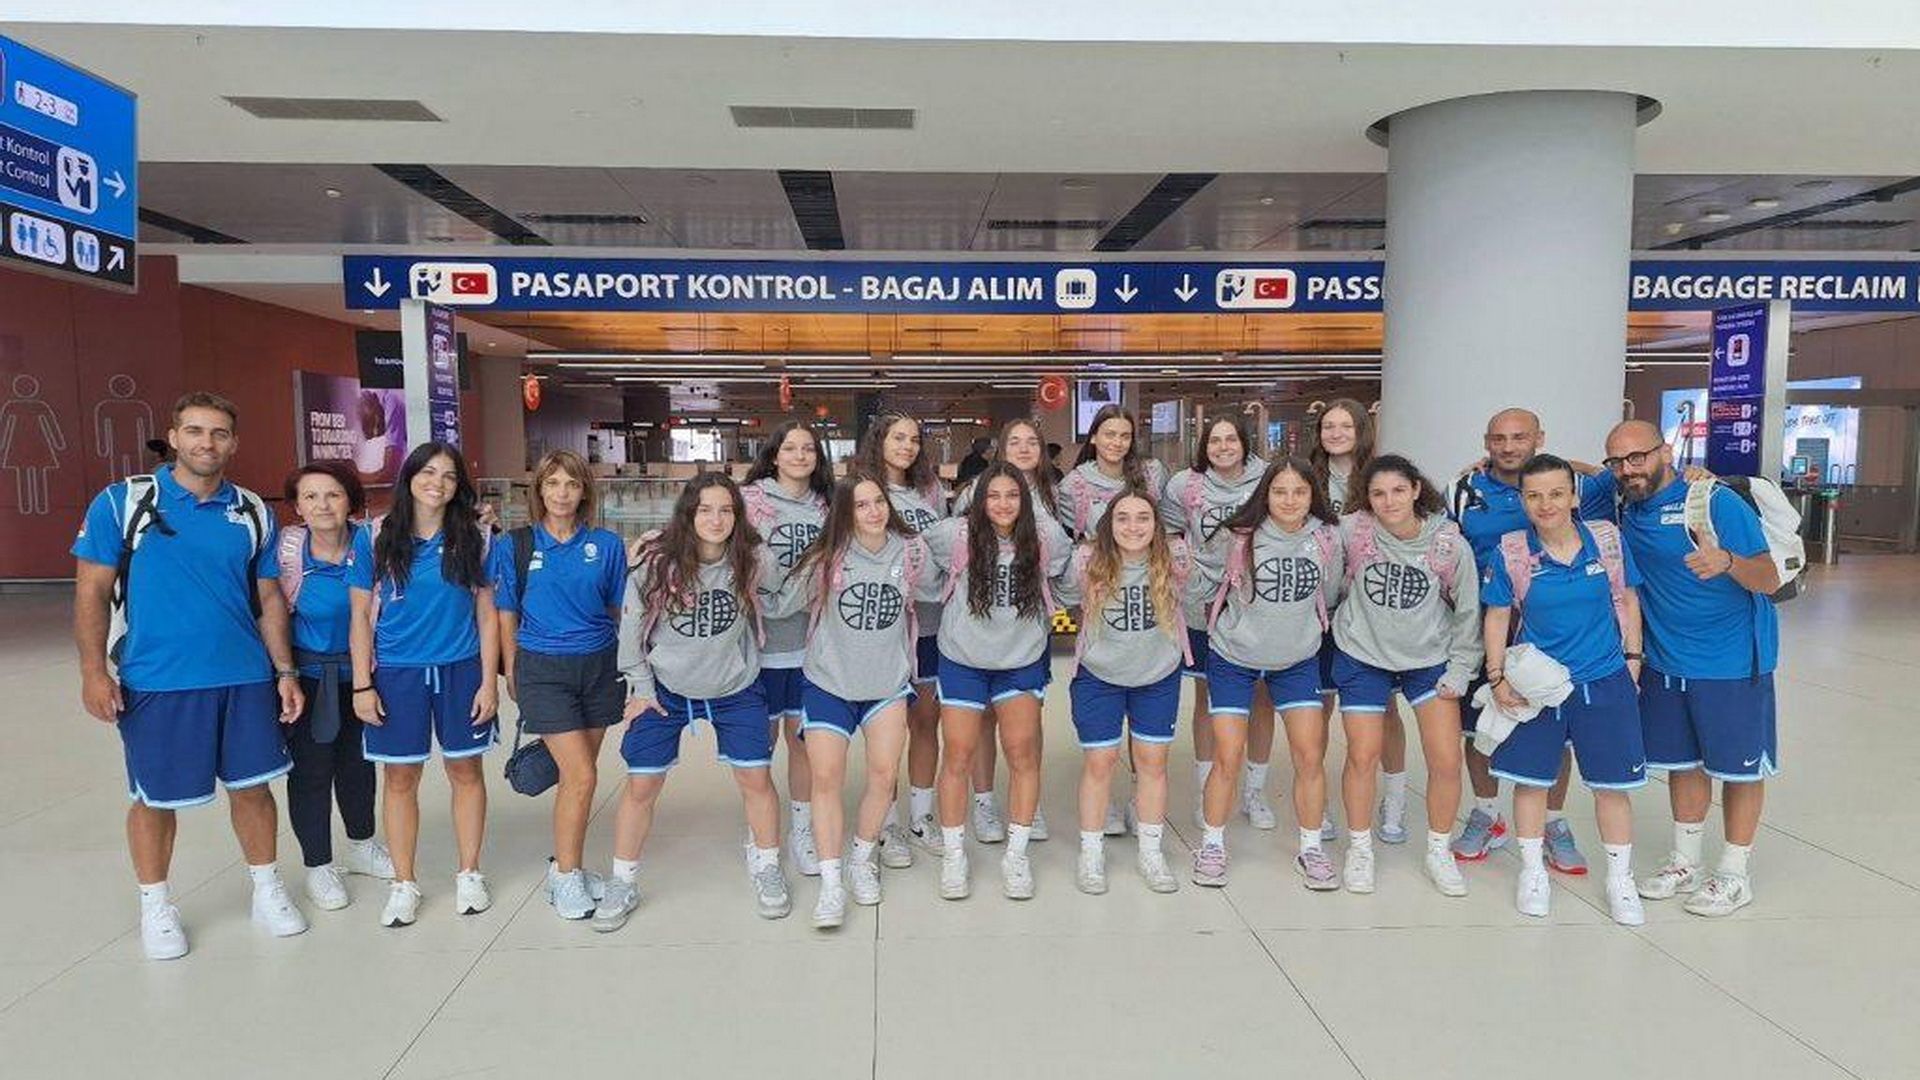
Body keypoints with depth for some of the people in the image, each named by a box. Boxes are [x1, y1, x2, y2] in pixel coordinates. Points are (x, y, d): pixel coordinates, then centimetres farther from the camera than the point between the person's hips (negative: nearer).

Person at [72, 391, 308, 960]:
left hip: (245, 678, 3)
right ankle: (155, 905, 29)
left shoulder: (252, 512, 6)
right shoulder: (122, 503, -3)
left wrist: (285, 670, 6)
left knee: (252, 785, 10)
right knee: (154, 798, 9)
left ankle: (267, 890, 27)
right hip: (154, 681, -2)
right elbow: (91, 591, -2)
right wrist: (94, 671, -9)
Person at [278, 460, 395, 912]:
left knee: (357, 762, 17)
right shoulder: (288, 548, -16)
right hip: (308, 675, -3)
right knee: (310, 768, 3)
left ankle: (361, 846, 38)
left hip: (357, 670, 3)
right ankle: (317, 865, 21)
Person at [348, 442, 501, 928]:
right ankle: (404, 883, 22)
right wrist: (362, 684, -4)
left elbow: (487, 615, 2)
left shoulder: (473, 540, 0)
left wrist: (488, 681, -3)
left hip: (461, 671, 1)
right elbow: (361, 616, 1)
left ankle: (469, 874, 23)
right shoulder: (374, 539, -1)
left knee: (465, 770, 8)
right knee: (400, 778, 7)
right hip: (396, 674, 0)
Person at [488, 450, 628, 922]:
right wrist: (512, 674, 5)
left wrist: (628, 665, 8)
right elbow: (507, 615, 5)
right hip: (544, 669, -2)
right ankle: (565, 876, 8)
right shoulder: (515, 545, -1)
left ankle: (568, 866, 26)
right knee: (581, 775, -9)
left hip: (598, 666, 2)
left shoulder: (606, 544, 2)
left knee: (577, 774, 9)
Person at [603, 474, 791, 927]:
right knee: (641, 786, 4)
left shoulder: (756, 561, -16)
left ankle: (767, 870, 27)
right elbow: (632, 625, -4)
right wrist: (641, 686, -1)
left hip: (736, 691, 1)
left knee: (756, 779, 3)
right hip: (665, 689, 0)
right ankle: (623, 884, 24)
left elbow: (776, 608, 2)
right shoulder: (656, 562, -18)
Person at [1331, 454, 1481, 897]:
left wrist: (1460, 670, -2)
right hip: (1363, 658, 0)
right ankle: (1359, 848, 22)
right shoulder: (1352, 531, -16)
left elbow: (1468, 611, -2)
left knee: (1446, 762, -2)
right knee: (1362, 757, 1)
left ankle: (1439, 851, 21)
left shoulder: (1450, 544, -12)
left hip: (1431, 660, 1)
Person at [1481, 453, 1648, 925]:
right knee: (1531, 779, 9)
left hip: (1605, 680, 1)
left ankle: (1620, 879, 26)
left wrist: (1632, 658, 5)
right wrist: (1497, 677, -5)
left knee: (1612, 784, 8)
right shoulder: (1510, 552, -10)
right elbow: (1498, 616, -1)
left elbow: (1626, 599, 6)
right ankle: (1533, 872, 27)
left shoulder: (1606, 538, -6)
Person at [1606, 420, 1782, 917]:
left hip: (1732, 661, -5)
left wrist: (1727, 562, -40)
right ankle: (1685, 863, 31)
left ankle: (1734, 874, 22)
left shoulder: (1718, 502, -17)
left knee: (1738, 766, 8)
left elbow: (1769, 580, -19)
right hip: (1665, 662, 5)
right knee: (1682, 762, 16)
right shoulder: (1622, 508, -1)